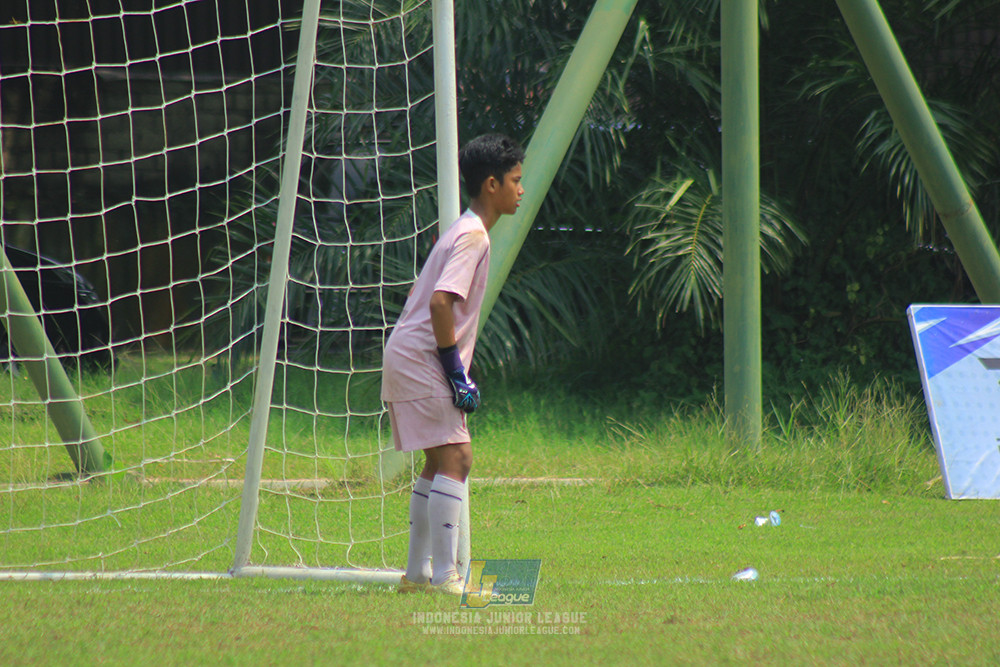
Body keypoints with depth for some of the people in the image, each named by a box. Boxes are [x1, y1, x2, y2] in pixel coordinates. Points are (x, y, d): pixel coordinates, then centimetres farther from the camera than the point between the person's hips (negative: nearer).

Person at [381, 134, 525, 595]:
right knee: (455, 457, -15)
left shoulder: (465, 231, 18)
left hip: (407, 357, 11)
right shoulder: (473, 236, -14)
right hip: (419, 360, -11)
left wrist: (457, 374, 21)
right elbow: (441, 302, -25)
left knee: (438, 462, 15)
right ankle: (443, 576, -20)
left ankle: (417, 573, 21)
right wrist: (457, 375, -19)